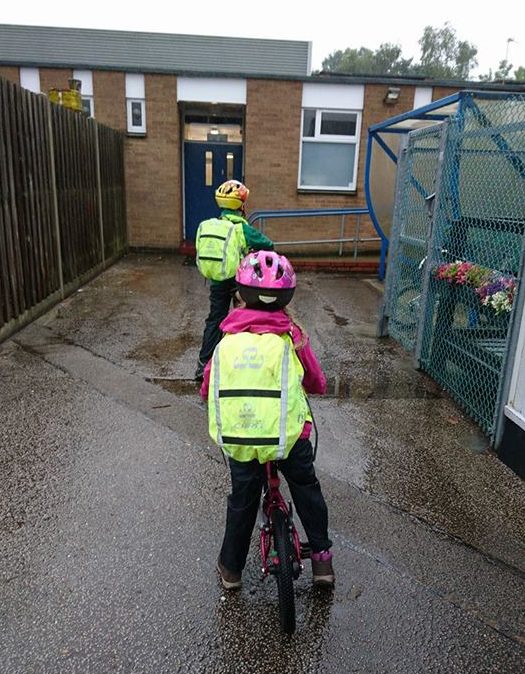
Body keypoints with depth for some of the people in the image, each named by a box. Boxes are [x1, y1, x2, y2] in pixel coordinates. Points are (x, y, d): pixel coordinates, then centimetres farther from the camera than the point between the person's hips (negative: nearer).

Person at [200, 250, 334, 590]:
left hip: (237, 438, 1)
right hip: (288, 435, -1)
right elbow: (318, 384, 5)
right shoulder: (291, 336, -5)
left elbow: (207, 390, 7)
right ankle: (321, 557, 34)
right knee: (306, 487, 27)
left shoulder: (228, 339, -1)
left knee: (242, 500, 23)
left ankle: (231, 568, 40)